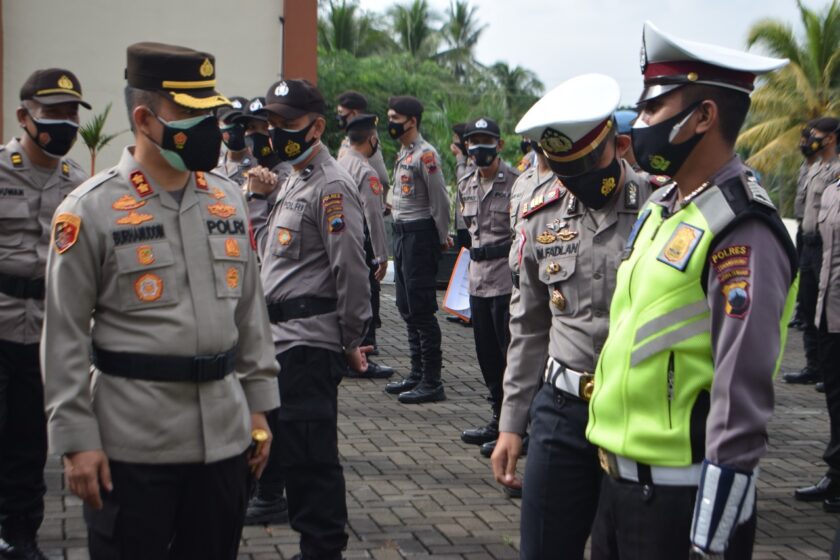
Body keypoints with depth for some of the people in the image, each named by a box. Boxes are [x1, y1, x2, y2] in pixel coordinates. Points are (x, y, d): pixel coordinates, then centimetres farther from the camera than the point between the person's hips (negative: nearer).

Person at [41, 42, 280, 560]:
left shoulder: (229, 199, 7)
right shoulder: (90, 209, -9)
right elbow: (65, 337, -8)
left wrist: (258, 406, 11)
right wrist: (77, 440, -10)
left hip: (224, 436, 5)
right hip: (132, 445, -5)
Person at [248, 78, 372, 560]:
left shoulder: (331, 186, -13)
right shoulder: (293, 181, 18)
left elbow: (351, 271, -15)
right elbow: (267, 250, 21)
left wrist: (353, 341, -11)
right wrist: (258, 199, 12)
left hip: (310, 343, -10)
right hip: (282, 339, 10)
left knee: (310, 456, -5)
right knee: (288, 449, 15)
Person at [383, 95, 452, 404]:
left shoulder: (426, 155, -15)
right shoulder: (403, 153, 15)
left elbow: (440, 201, -14)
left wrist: (441, 239, -9)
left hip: (420, 235, -10)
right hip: (402, 233, 10)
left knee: (422, 310, -8)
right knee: (407, 308, 14)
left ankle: (432, 382, -4)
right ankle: (417, 373, 24)